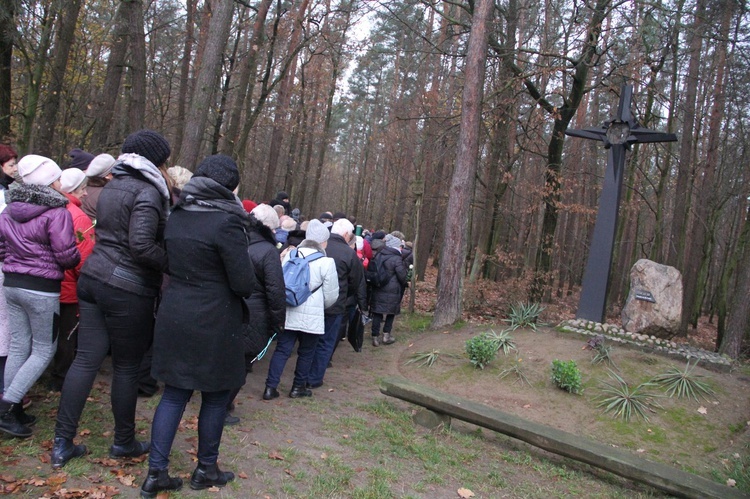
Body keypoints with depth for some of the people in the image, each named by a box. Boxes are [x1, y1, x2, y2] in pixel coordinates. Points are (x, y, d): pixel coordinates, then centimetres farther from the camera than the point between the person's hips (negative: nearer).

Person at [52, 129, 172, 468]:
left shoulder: (112, 186, 13)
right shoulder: (147, 192, -14)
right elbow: (142, 244, -25)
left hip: (93, 279, 8)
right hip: (128, 289, -8)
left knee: (86, 359, 11)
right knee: (127, 366, 7)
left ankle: (62, 443, 16)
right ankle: (124, 442, 23)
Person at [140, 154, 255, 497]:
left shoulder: (176, 217, 4)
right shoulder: (226, 221, -18)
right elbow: (244, 283, -16)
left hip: (174, 316, 6)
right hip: (214, 322, -6)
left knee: (174, 394, 14)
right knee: (215, 397, 12)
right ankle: (206, 470, 26)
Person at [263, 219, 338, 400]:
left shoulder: (289, 256, 4)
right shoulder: (326, 262, -9)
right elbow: (331, 294, -5)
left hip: (288, 312, 4)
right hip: (312, 316, -4)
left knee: (282, 350, 9)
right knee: (306, 352, 12)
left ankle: (271, 387, 9)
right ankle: (298, 387, 23)